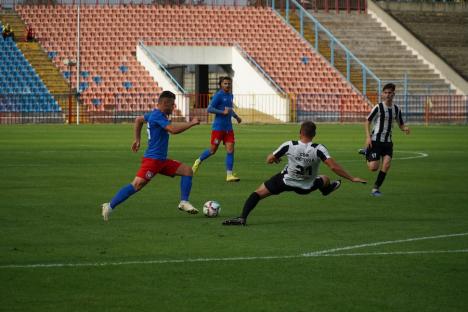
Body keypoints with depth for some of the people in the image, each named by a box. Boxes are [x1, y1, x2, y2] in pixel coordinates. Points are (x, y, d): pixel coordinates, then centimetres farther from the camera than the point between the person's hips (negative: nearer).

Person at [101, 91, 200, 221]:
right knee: (137, 185, -20)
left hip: (162, 161, 10)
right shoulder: (157, 115, -15)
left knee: (187, 170, 4)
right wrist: (191, 123, -15)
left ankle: (184, 202, 4)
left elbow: (138, 120, 33)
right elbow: (173, 129, -26)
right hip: (152, 159, -10)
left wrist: (137, 140, 34)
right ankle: (110, 206, -15)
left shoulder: (153, 114, 15)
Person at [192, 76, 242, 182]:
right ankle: (198, 161, 30)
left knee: (230, 150, -5)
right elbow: (209, 109, -17)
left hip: (228, 127, 6)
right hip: (218, 127, -6)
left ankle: (229, 175, -5)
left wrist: (236, 116, 22)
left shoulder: (230, 96, 13)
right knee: (213, 150, 2)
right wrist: (223, 112, -24)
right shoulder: (218, 95, -10)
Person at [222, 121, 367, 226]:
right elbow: (334, 167, -24)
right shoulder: (318, 149, -21)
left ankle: (242, 217, -13)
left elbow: (269, 160, -9)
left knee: (258, 193, 4)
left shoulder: (289, 146, -20)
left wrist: (276, 159, 16)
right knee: (325, 180, 31)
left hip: (286, 181, -1)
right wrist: (352, 178, -16)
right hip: (307, 186, 1)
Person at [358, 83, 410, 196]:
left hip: (388, 141, 5)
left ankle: (376, 189, 5)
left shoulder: (396, 109, 6)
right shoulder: (378, 107, -10)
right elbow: (367, 121, -5)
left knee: (386, 165, -9)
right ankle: (367, 153, 23)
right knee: (373, 167, -10)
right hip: (376, 141, -5)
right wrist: (368, 137, -15)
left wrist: (405, 128, -8)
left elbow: (400, 124, 16)